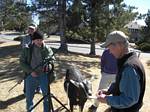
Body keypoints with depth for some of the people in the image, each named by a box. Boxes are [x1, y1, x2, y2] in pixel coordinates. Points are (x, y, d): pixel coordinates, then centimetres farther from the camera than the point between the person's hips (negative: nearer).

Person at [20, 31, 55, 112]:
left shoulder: (47, 49, -4)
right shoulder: (27, 49, -5)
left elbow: (52, 59, 5)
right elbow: (22, 62, -2)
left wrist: (48, 65, -17)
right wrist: (30, 71, -13)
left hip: (44, 75, 0)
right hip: (31, 76, 1)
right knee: (29, 96, 15)